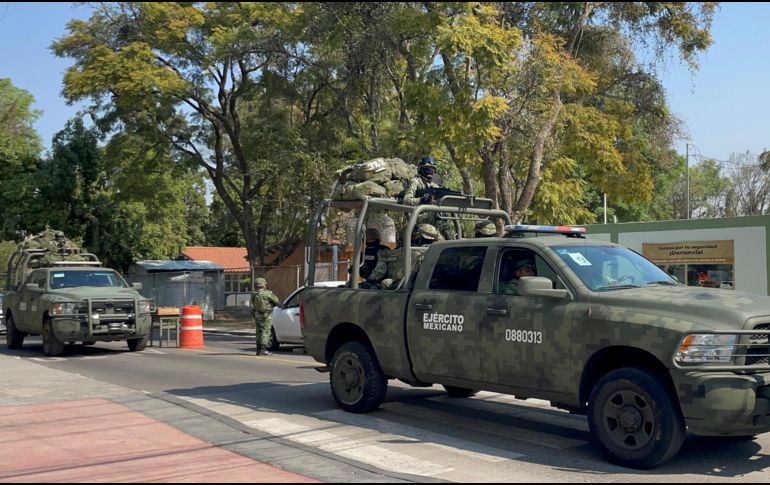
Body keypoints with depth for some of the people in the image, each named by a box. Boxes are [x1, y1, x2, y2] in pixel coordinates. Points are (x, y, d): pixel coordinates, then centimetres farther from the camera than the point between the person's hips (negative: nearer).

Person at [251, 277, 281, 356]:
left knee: (259, 332, 13)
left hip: (257, 315, 6)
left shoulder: (254, 295, 5)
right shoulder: (268, 293, -13)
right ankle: (263, 349, -11)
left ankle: (258, 350, 16)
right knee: (265, 332, -5)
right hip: (266, 315, -6)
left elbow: (252, 307, 10)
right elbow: (276, 301, -6)